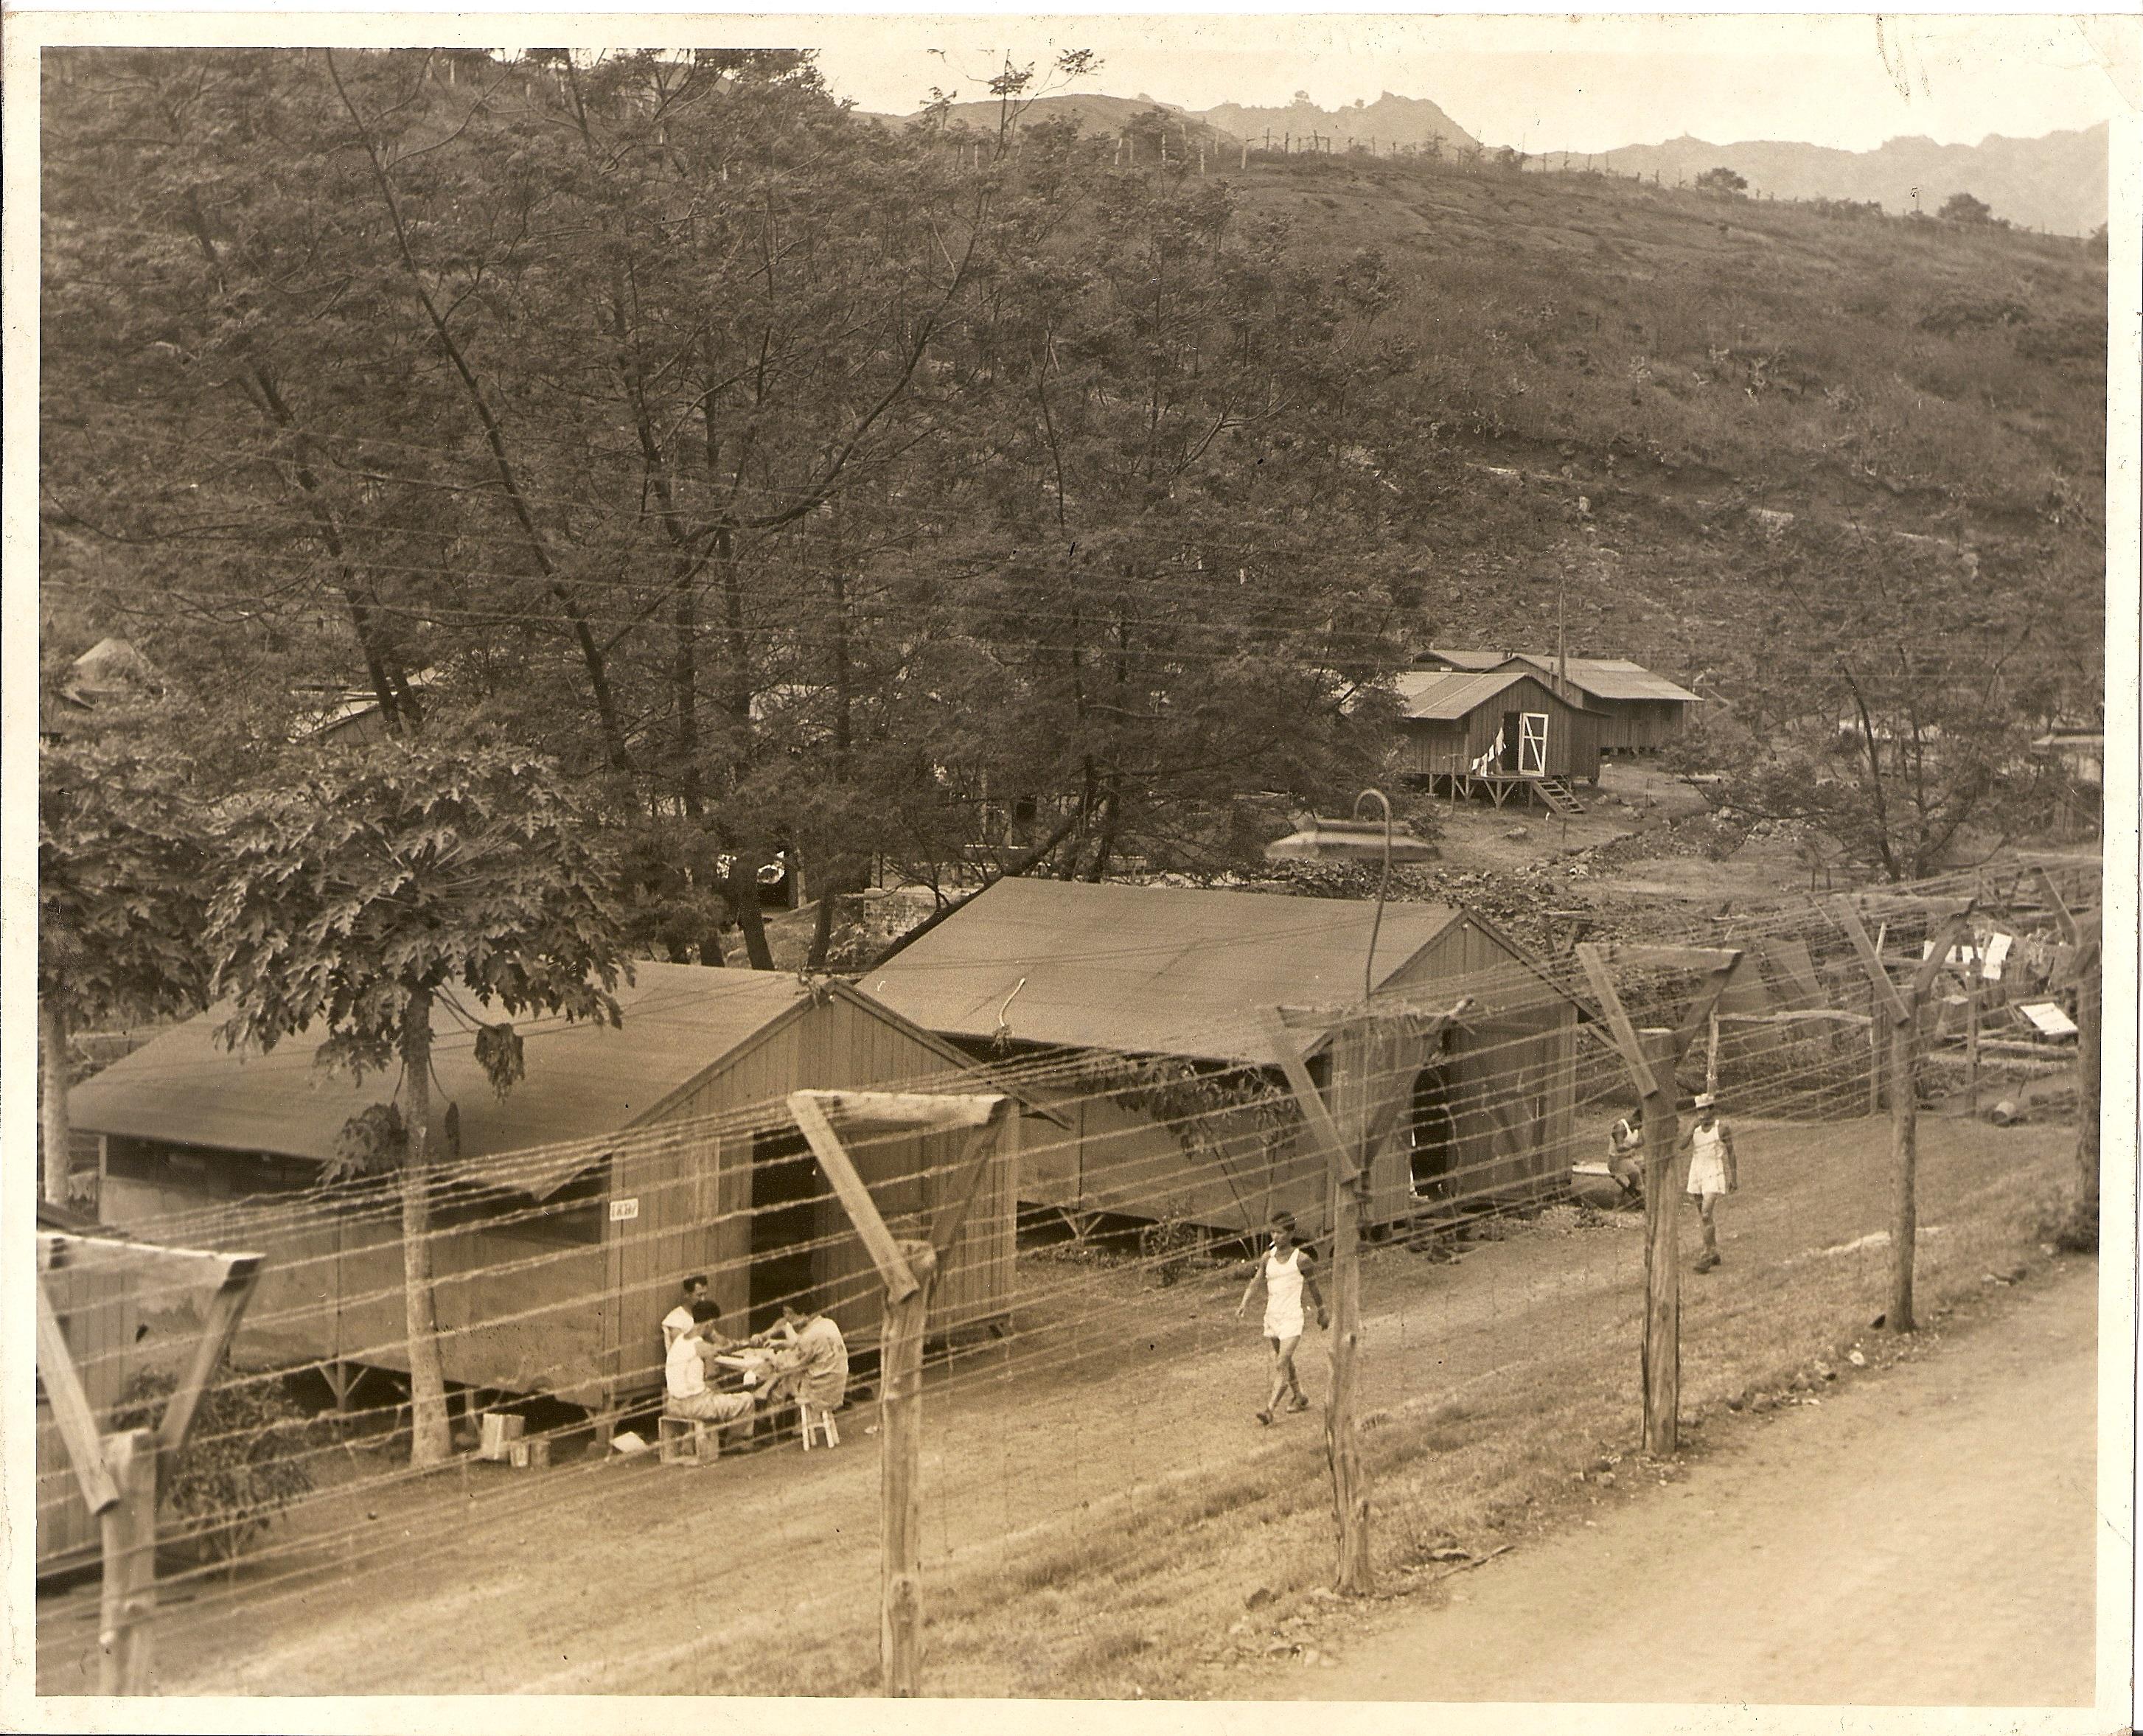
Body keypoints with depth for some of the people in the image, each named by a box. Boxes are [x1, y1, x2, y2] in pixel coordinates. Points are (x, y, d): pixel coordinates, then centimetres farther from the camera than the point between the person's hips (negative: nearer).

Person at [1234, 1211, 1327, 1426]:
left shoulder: (1301, 1259, -8)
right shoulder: (1268, 1257, 4)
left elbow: (1313, 1288, 5)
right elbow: (1255, 1282, 0)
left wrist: (1322, 1313, 16)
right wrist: (1243, 1305, -15)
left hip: (1291, 1319, -6)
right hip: (1271, 1317, 6)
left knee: (1281, 1365, -15)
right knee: (1285, 1363, 20)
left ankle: (1270, 1409, -22)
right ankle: (1299, 1399, 39)